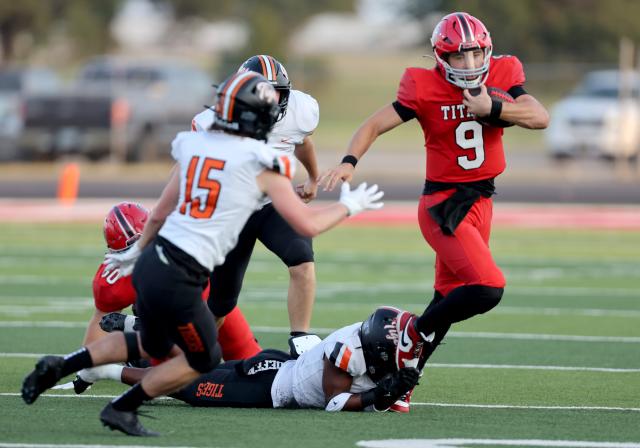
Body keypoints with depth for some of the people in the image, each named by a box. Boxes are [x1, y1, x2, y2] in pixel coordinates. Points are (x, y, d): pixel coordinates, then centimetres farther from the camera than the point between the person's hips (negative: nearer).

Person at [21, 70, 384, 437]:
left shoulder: (193, 146, 10)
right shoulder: (260, 163, -7)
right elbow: (308, 225, -3)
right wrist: (348, 207, 14)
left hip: (151, 261, 7)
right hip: (179, 279, -7)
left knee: (153, 346, 30)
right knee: (204, 359, 17)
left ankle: (58, 367, 22)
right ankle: (122, 409, 19)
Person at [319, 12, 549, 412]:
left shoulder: (502, 77, 0)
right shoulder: (425, 89, -12)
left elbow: (541, 118, -10)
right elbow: (375, 125, -9)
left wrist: (494, 109, -23)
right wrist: (350, 161, -24)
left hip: (480, 202, 6)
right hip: (443, 205, -6)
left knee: (448, 301, 10)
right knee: (488, 288, -22)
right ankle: (416, 330, -1)